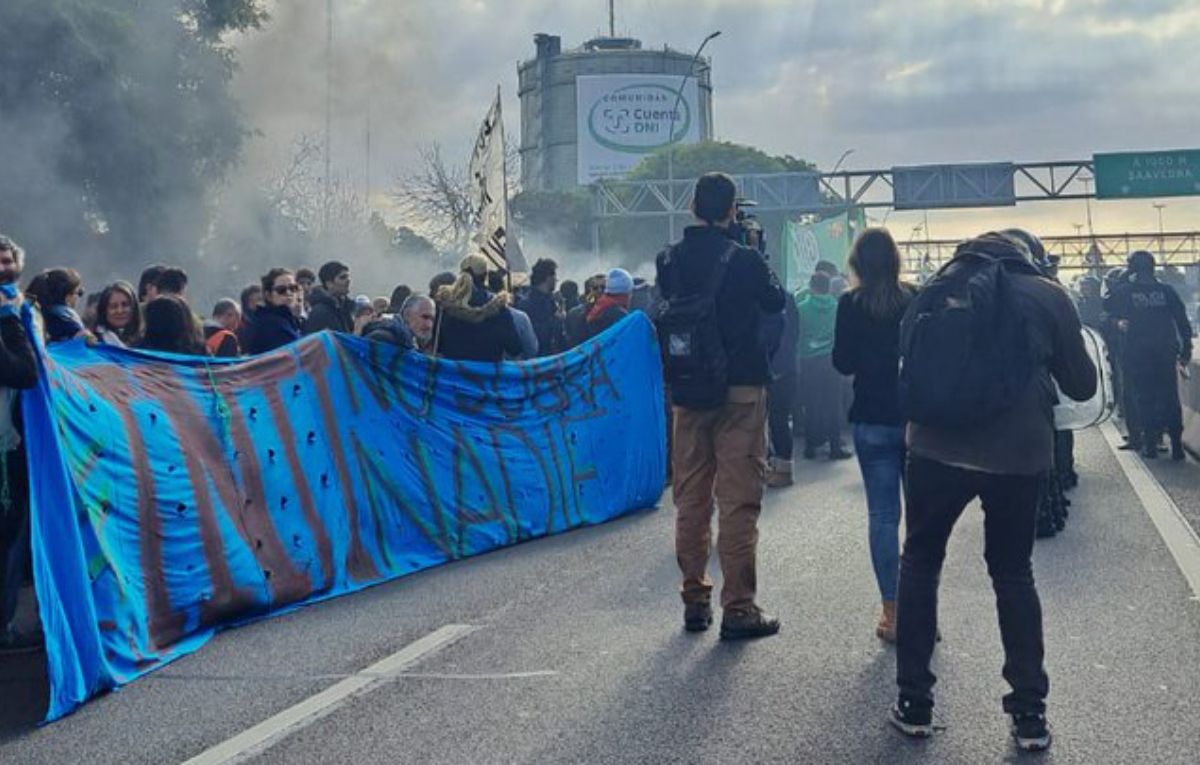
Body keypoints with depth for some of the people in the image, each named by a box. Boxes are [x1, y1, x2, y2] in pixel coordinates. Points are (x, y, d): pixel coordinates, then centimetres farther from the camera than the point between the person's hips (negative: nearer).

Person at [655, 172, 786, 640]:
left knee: (691, 499, 12)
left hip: (687, 393, 5)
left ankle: (695, 601, 18)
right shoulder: (744, 260, -12)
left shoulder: (670, 260, 0)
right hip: (740, 390, -4)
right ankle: (738, 608, 0)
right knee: (739, 501, -1)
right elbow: (776, 301, 4)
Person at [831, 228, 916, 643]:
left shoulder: (851, 304, -6)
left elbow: (842, 363, -4)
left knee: (883, 515, 4)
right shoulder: (916, 299, -3)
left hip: (873, 421, -1)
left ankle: (892, 613, 4)